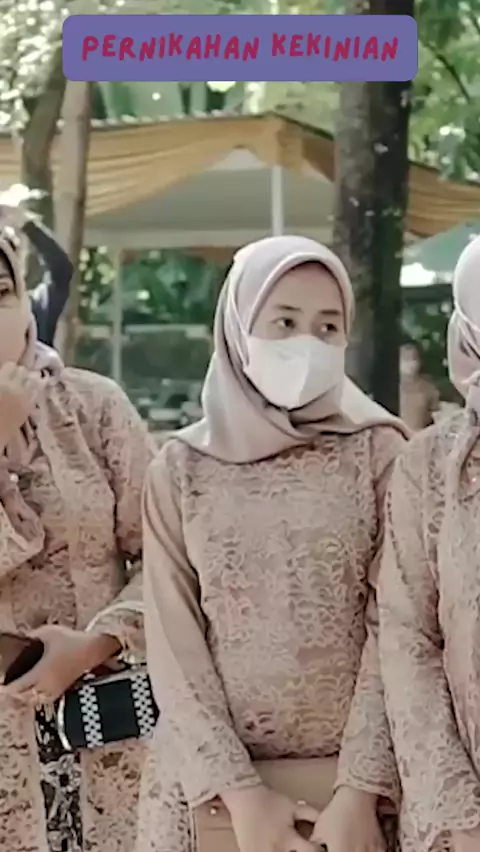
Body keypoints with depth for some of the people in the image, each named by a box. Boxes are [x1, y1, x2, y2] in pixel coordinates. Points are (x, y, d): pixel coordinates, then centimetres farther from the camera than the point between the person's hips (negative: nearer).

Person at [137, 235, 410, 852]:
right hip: (213, 772, 1)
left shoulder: (379, 452, -3)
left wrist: (359, 789, -14)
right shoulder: (181, 468, -1)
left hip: (354, 769, 0)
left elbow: (393, 628, -7)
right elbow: (174, 643, -4)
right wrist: (240, 791, -11)